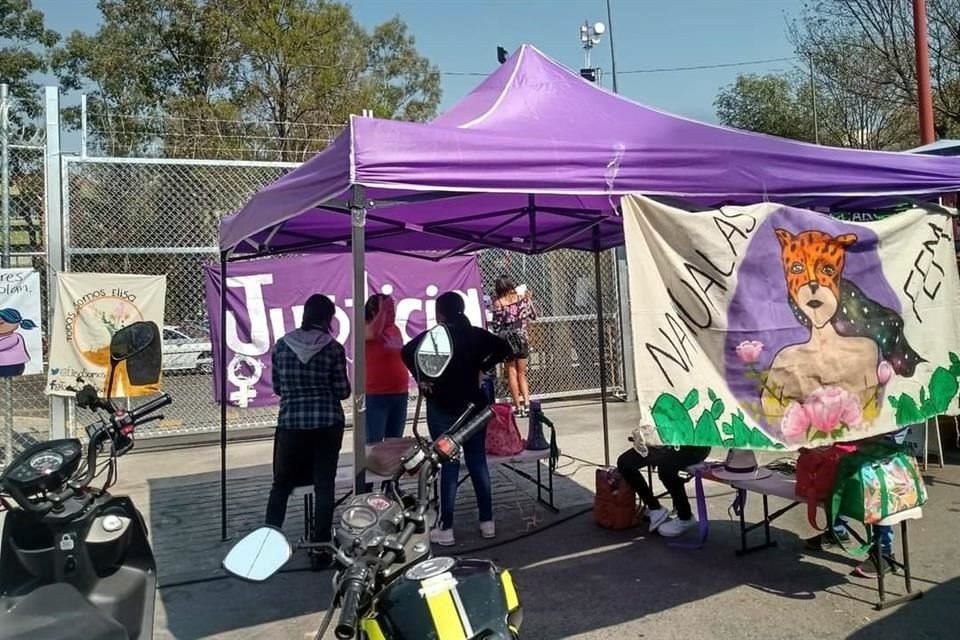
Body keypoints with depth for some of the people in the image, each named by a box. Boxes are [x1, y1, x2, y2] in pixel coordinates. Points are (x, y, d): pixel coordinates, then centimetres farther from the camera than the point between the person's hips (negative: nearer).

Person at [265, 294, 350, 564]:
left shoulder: (281, 345, 0)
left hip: (290, 422, 2)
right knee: (324, 485, 7)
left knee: (281, 484, 15)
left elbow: (277, 387, 7)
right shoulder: (333, 348, -7)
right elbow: (343, 391, -5)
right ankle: (321, 543, 10)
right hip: (327, 422, -2)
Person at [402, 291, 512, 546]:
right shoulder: (475, 334, 3)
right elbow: (504, 348, -1)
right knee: (478, 463, 11)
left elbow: (407, 352, -24)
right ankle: (487, 522, 17)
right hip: (474, 406, 4)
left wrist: (421, 379, -12)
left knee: (448, 466, 1)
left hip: (442, 409, -3)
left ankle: (446, 530, 6)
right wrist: (481, 368, 4)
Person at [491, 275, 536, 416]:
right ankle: (527, 403, 7)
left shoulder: (497, 303, -11)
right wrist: (529, 300, 20)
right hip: (522, 340, 3)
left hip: (507, 341, -3)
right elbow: (533, 316, 8)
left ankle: (518, 407, 8)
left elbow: (496, 326, -9)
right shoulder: (521, 298, -3)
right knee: (521, 374, 15)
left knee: (512, 374, 7)